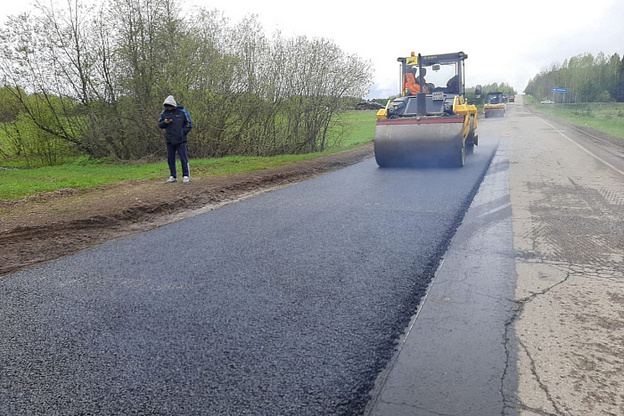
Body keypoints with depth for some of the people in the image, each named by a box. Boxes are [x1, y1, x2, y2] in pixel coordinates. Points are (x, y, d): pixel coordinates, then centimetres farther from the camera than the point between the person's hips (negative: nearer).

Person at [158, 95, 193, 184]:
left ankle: (186, 176, 5)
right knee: (170, 159, 8)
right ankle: (173, 177, 17)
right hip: (169, 141, 4)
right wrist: (165, 122, -11)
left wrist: (182, 133, -9)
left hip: (180, 140, -4)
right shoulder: (164, 113, 5)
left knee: (183, 158, -3)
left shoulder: (182, 111, -4)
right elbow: (160, 125, 11)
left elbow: (189, 124, 1)